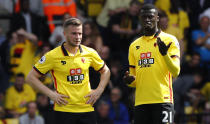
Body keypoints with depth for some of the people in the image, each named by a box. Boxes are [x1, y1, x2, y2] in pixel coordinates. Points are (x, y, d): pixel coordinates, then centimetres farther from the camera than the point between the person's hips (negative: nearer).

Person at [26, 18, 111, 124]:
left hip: (87, 109, 3)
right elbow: (31, 77, 0)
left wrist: (99, 90, 6)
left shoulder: (90, 53, 5)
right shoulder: (52, 56, -5)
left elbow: (105, 71, 22)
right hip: (64, 110, -3)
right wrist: (51, 94, -9)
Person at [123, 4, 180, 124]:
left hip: (162, 100, -5)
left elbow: (175, 72, -7)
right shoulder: (134, 46, 18)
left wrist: (165, 54, -23)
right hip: (140, 102, 5)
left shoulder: (169, 40, 2)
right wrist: (130, 80, 0)